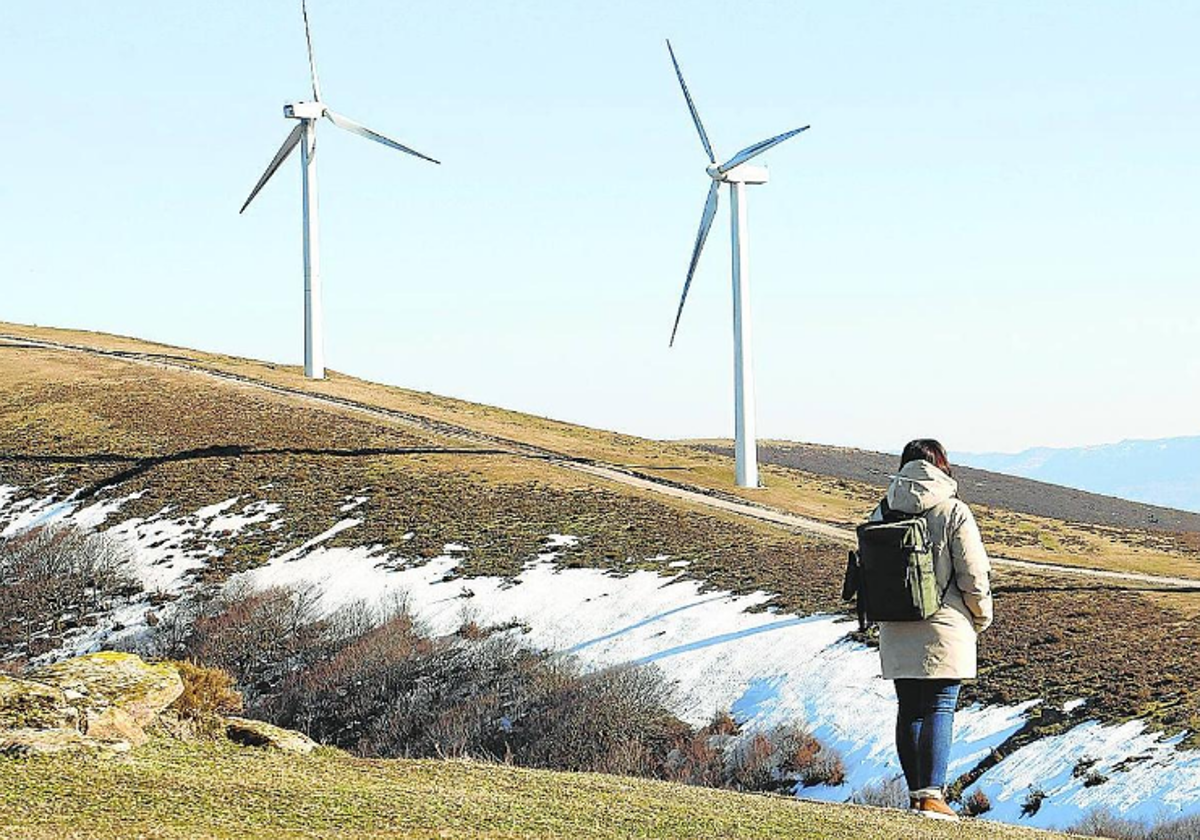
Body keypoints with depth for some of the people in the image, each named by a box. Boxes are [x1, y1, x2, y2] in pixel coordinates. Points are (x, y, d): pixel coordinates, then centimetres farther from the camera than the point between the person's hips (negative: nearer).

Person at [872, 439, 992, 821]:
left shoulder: (882, 512, 5)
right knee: (940, 710, -5)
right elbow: (973, 575, -7)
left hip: (896, 632, 5)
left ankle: (918, 792, 16)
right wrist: (982, 617, 9)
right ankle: (931, 794, -13)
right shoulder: (953, 512, -9)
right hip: (943, 630, -4)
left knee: (909, 710, 12)